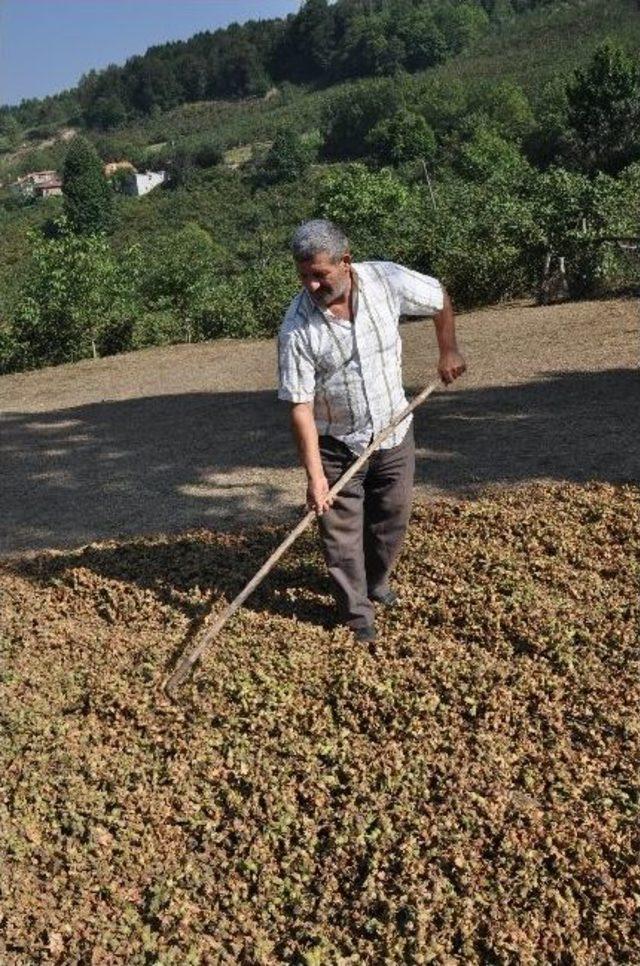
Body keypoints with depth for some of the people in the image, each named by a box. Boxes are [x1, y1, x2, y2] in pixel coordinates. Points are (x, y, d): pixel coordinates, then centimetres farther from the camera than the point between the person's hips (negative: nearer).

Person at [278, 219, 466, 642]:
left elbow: (439, 299, 4)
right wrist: (314, 475, -23)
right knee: (343, 533, 3)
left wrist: (449, 352, 7)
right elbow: (301, 407, -21)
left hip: (394, 433, 3)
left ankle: (376, 582, 43)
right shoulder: (297, 329, -23)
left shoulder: (387, 280, -17)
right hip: (337, 445, -3)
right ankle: (358, 612, 22)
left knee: (393, 518, 17)